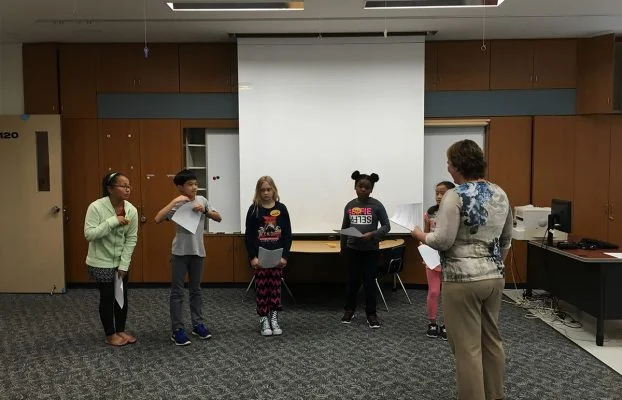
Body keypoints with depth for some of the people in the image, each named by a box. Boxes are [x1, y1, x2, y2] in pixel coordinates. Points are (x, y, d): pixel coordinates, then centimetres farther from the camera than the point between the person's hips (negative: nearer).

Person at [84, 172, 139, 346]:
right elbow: (89, 234, -25)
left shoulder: (131, 210, -8)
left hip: (120, 262, 5)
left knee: (122, 296, 12)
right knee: (107, 297, 4)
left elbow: (131, 239, -4)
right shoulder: (96, 207, -20)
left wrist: (124, 265, -7)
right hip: (101, 262, -5)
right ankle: (110, 335, 21)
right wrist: (112, 222, -31)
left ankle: (121, 330, 29)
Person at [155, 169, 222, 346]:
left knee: (196, 290, 15)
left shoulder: (201, 200, 2)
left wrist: (205, 210, -14)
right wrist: (174, 201, -26)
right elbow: (158, 219, -23)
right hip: (180, 252, -4)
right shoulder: (177, 205, -9)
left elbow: (218, 218, 3)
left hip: (197, 251, 4)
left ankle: (198, 324, 25)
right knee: (177, 291, 2)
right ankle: (177, 330, 8)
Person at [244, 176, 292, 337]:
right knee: (261, 288, 2)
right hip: (259, 256, -1)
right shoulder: (254, 209, -3)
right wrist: (253, 257, -11)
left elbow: (287, 234, 2)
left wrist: (285, 256, -5)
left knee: (275, 287, 6)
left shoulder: (281, 208, 1)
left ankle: (274, 319, 16)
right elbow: (248, 235, -4)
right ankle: (264, 320, 11)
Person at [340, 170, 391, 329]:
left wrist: (372, 234, -20)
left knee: (370, 282, 3)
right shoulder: (349, 206, 4)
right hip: (353, 249, 3)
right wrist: (343, 248, 17)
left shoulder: (376, 205, -6)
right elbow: (344, 228, 14)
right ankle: (349, 310, 26)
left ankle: (371, 314, 13)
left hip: (371, 250, -2)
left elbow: (386, 226, -4)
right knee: (352, 281, 12)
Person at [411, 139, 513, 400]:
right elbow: (506, 240, 15)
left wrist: (420, 235, 0)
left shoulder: (455, 196, -15)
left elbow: (442, 241, -19)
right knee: (492, 341, 18)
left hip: (463, 280, -8)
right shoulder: (500, 194, 7)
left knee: (468, 348, 1)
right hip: (494, 277, 8)